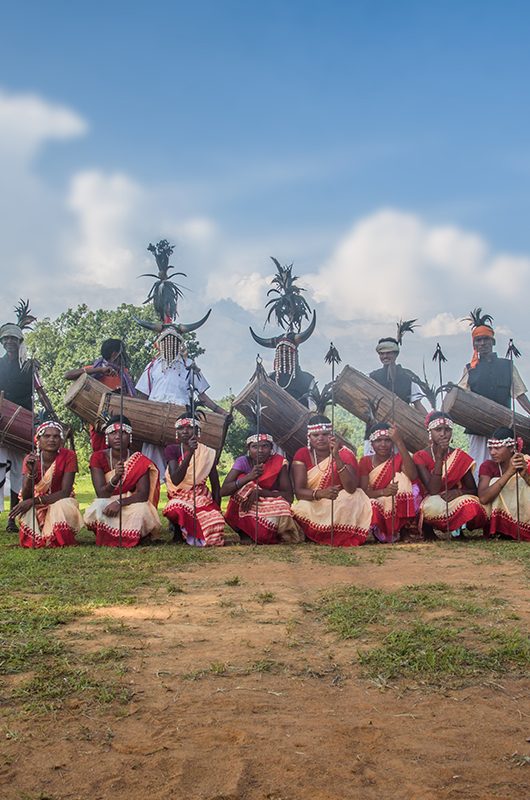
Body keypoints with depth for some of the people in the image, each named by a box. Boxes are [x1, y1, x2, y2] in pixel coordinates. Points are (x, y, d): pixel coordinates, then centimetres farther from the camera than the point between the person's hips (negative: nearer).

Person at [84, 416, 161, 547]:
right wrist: (115, 478, -37)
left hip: (132, 505, 0)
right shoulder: (98, 457, -6)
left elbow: (143, 494, -15)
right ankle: (107, 539, -5)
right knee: (97, 509, -34)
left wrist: (120, 502, -32)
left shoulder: (139, 461, -7)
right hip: (106, 504, 0)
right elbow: (101, 494, -16)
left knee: (141, 511, -34)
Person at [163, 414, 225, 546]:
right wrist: (189, 453, -30)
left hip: (202, 498, 2)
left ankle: (191, 534, 12)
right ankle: (179, 529, -3)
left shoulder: (207, 453, -2)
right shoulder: (172, 450, -6)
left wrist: (217, 510, -2)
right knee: (175, 511, -40)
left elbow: (215, 486, 4)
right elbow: (176, 480, -22)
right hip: (180, 497, -1)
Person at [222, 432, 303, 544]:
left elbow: (289, 496, -16)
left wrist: (259, 492, -29)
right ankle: (245, 533, -11)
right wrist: (249, 477, -33)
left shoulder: (279, 462, -11)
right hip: (243, 512, 0)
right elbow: (223, 491, -19)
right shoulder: (243, 461, -10)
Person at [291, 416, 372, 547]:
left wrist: (336, 457, -32)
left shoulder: (344, 454, -8)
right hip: (313, 507, 2)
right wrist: (320, 493, -37)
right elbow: (299, 491, -15)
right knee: (302, 509, -29)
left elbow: (351, 489, -23)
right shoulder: (302, 454, -4)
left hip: (342, 508, -1)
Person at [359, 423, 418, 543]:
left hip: (397, 508, 3)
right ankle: (378, 532, -11)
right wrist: (383, 491, -34)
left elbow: (413, 476, -27)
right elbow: (363, 491, -10)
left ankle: (398, 529, -18)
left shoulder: (399, 458, -3)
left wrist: (399, 442, -33)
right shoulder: (366, 461, -1)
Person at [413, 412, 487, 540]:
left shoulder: (460, 457, 0)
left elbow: (473, 490, 5)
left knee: (472, 507, -33)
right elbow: (433, 490, -19)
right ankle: (431, 530, -9)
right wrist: (439, 457, -23)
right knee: (433, 505, -39)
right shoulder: (420, 456, -7)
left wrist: (459, 492, -20)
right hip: (433, 503, -2)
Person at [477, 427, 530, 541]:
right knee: (494, 481, -21)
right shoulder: (488, 466, -9)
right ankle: (499, 532, -20)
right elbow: (483, 498, -27)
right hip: (498, 521, 0)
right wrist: (509, 472, -34)